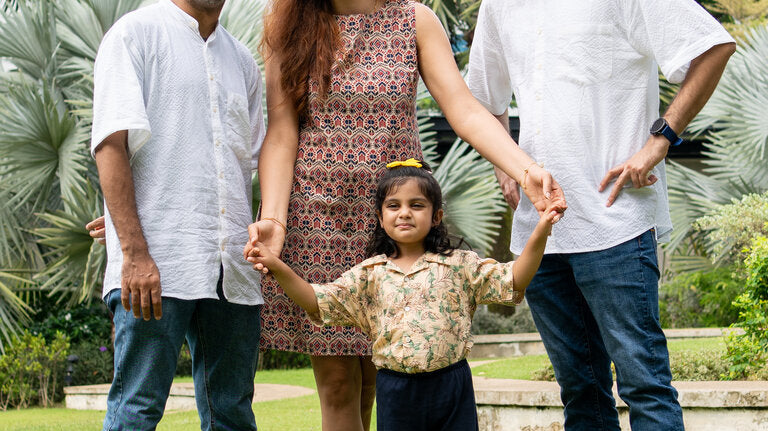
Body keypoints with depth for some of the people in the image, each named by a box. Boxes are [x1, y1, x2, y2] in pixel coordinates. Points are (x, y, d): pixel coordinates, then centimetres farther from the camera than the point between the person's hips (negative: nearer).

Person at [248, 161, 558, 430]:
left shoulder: (458, 265, 2)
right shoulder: (370, 273, 5)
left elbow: (512, 282, -4)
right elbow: (320, 303, 1)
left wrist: (538, 236, -17)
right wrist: (278, 269, -11)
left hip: (451, 385, -1)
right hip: (396, 391, 1)